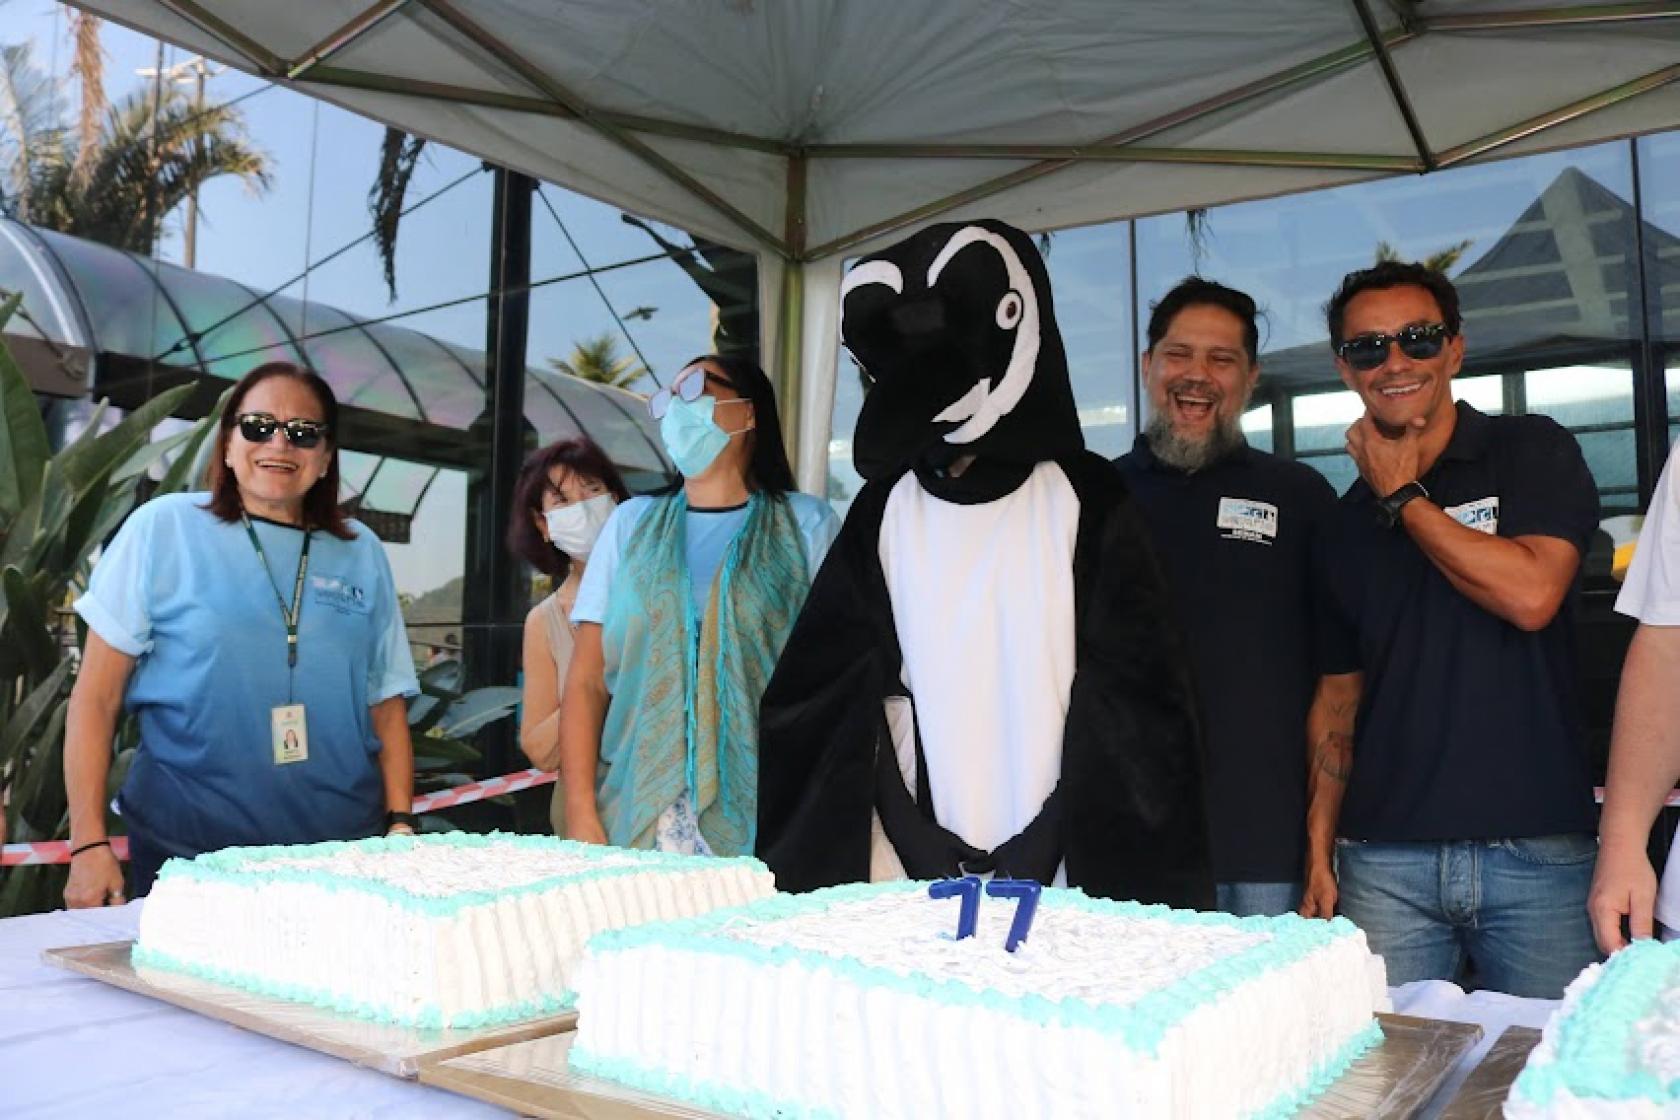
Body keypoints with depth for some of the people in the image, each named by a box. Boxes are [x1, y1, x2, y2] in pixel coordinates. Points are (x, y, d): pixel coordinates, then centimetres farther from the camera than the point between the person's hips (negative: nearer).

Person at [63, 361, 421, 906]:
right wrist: (89, 845, -5)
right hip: (187, 854, -2)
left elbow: (387, 704, 8)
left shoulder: (362, 554, 6)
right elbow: (96, 698, -1)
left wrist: (401, 822, 0)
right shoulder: (161, 528, -2)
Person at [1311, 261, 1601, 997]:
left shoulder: (1533, 452, 2)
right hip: (1384, 860, 3)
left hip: (1537, 850, -3)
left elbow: (1531, 595, -16)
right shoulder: (1348, 517, 11)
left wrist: (1403, 495, -5)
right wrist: (1318, 847, 5)